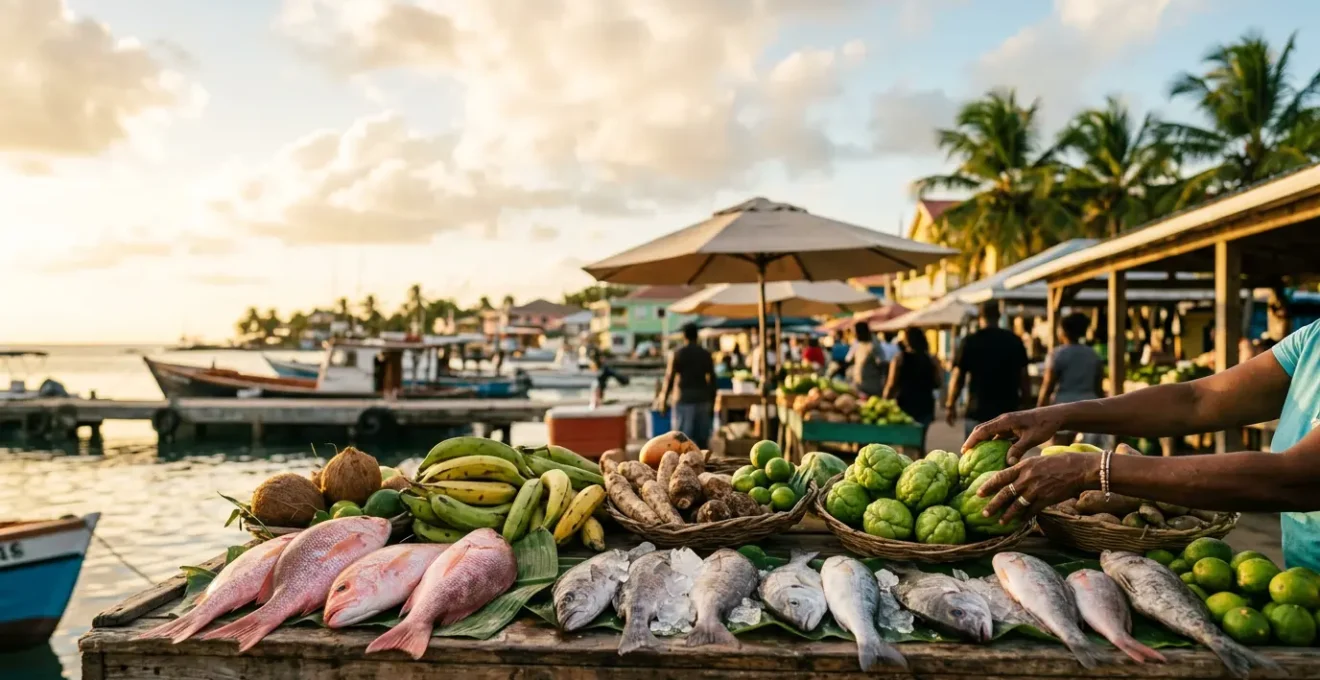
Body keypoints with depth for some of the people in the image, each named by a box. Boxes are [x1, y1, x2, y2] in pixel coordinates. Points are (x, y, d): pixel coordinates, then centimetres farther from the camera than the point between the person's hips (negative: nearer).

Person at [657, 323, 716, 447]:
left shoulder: (677, 354, -4)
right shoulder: (705, 354, 7)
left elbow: (669, 378, -6)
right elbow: (712, 381, 6)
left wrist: (663, 401, 3)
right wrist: (712, 404, 13)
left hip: (684, 401, -3)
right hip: (702, 400, 4)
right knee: (702, 439, 8)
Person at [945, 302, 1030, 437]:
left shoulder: (969, 342, -5)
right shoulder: (1014, 341, 2)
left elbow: (957, 378, -5)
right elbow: (1024, 376, 5)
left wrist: (950, 405, 7)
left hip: (977, 412, -2)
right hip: (1008, 411, 2)